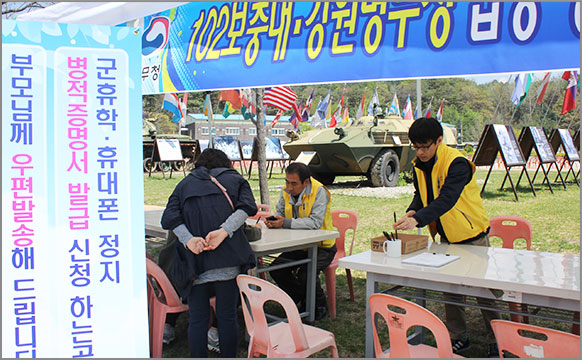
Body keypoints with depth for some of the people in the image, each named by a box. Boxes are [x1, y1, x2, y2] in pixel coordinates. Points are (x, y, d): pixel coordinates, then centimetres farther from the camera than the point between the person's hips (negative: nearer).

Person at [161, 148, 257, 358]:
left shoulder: (184, 184, 22)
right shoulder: (235, 179, 20)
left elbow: (169, 218, 4)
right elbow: (247, 206, -2)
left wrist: (188, 240, -10)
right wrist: (224, 231, -13)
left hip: (195, 260, 1)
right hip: (228, 258, 0)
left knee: (198, 319, 8)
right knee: (227, 316, 8)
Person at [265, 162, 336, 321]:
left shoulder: (319, 191, -21)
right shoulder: (286, 191, -2)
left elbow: (315, 222, -31)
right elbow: (280, 211, 10)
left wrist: (286, 223, -35)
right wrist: (273, 221, -15)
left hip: (322, 246, -6)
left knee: (306, 273, -28)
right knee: (276, 269, -11)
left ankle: (319, 306, 4)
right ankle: (301, 301, 13)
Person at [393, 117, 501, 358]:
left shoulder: (456, 163, -24)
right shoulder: (419, 165, 0)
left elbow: (446, 200, -35)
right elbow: (421, 194, 11)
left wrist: (419, 219, -46)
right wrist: (412, 211, -11)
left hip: (472, 234, -7)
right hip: (446, 236, 7)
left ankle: (497, 343, 19)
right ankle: (458, 338, 26)